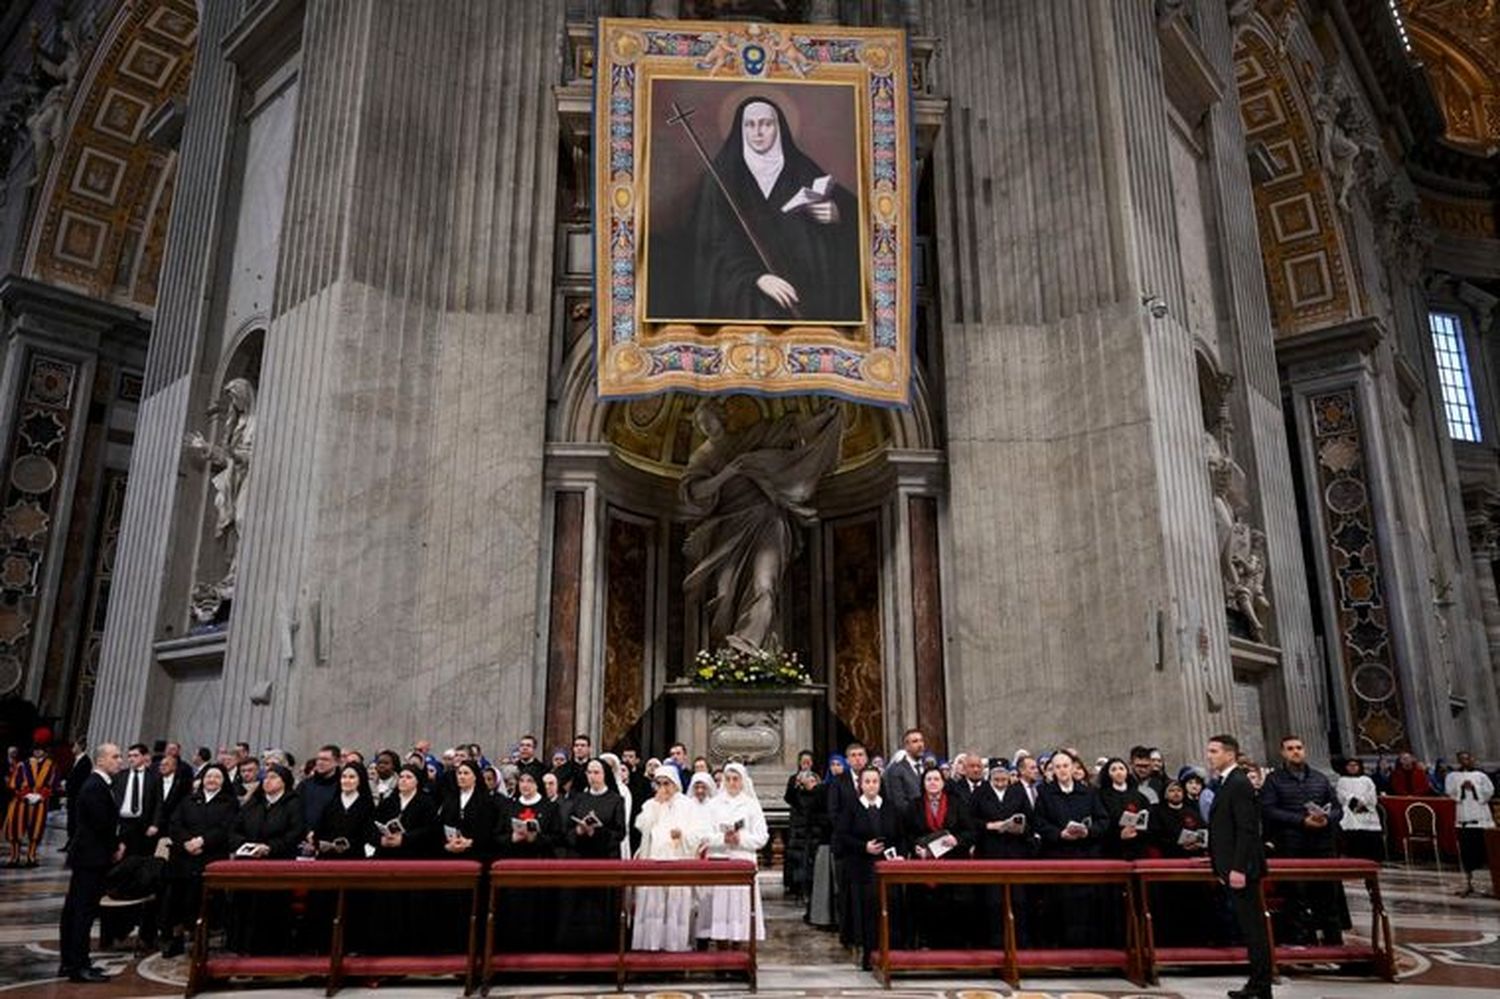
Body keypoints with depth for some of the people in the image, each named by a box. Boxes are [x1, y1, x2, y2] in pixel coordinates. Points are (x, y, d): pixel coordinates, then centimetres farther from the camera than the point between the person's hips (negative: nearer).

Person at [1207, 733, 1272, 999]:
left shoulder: (1239, 784, -15)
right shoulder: (1226, 783, 15)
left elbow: (1247, 830, -20)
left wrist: (1238, 868, -22)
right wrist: (1224, 867, 18)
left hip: (1242, 867, -10)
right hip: (1233, 866, 10)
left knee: (1253, 926, -3)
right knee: (1249, 925, 13)